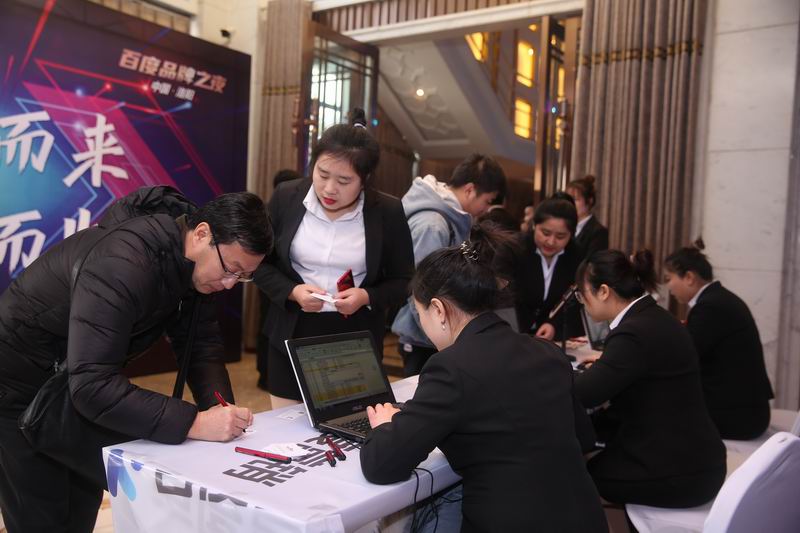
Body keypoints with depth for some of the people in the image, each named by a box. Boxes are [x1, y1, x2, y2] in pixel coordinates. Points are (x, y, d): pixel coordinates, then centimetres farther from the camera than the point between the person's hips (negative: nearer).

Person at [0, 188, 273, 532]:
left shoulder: (195, 266, -10)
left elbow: (200, 344, -5)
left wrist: (221, 406, -22)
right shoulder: (122, 265, -36)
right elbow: (92, 384, -41)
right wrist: (194, 423, -42)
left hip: (75, 384, 8)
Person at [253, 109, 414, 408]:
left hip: (357, 342, -1)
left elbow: (403, 281, 0)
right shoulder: (286, 198, -3)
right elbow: (260, 263, 3)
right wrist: (291, 292, -15)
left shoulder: (388, 212, -7)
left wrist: (367, 297, -18)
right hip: (292, 336, 1)